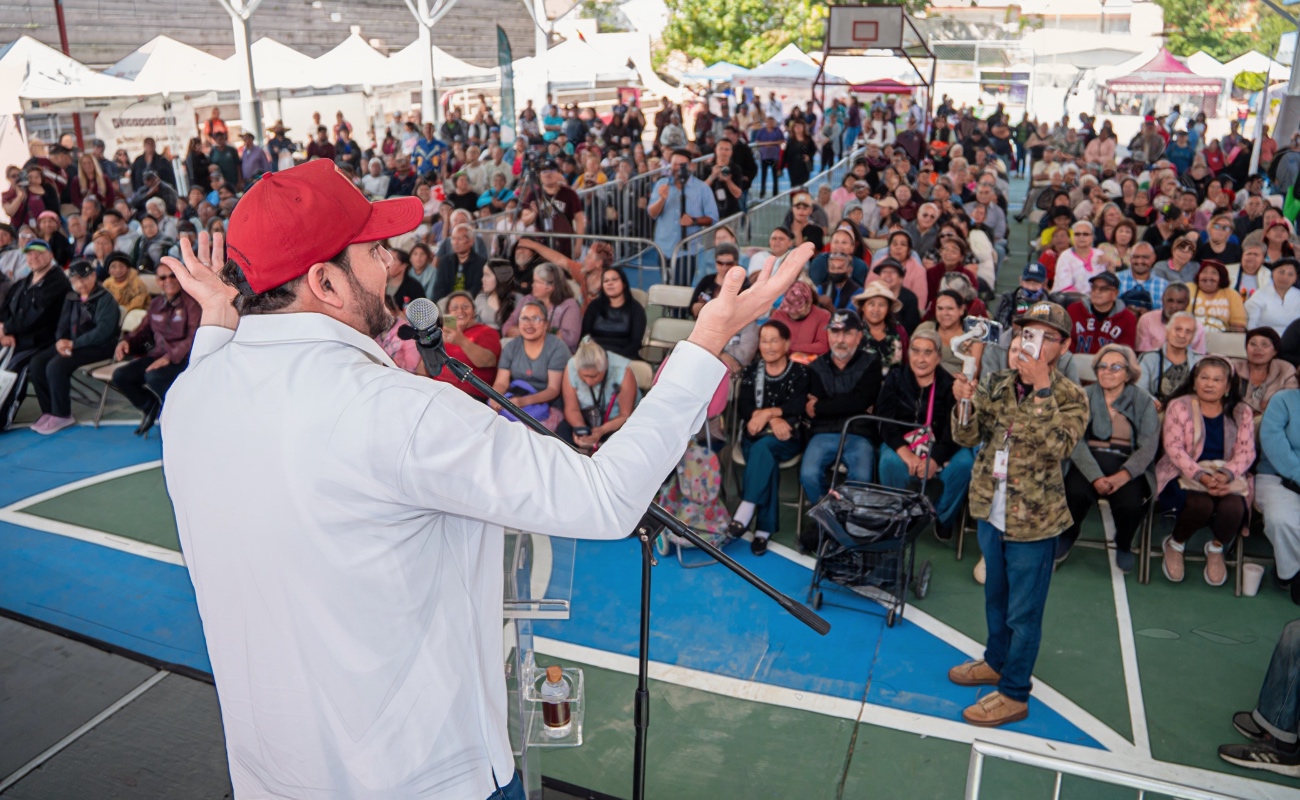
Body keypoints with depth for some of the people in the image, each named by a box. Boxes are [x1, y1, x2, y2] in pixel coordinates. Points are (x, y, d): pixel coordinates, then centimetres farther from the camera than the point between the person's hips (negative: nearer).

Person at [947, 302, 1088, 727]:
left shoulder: (1070, 397, -14)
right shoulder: (997, 384, 0)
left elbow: (1058, 446, -29)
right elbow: (967, 437, -1)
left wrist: (1042, 389, -34)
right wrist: (965, 402, -21)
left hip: (1033, 519, -5)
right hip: (991, 511, 5)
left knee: (1023, 611, 7)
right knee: (996, 596, 24)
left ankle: (1014, 693, 23)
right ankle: (996, 662, 45)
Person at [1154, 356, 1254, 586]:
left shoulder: (1241, 412, 9)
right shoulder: (1179, 406, 0)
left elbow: (1246, 452, -1)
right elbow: (1174, 448, -9)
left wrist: (1225, 475, -21)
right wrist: (1202, 476, -22)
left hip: (1226, 475, 3)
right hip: (1185, 473, -2)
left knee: (1233, 507, -30)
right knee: (1201, 505, -34)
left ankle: (1216, 549, 5)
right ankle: (1174, 545, 0)